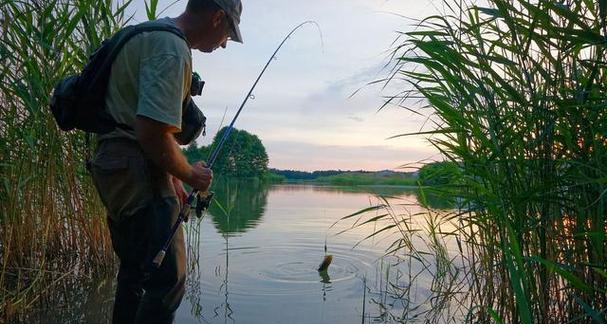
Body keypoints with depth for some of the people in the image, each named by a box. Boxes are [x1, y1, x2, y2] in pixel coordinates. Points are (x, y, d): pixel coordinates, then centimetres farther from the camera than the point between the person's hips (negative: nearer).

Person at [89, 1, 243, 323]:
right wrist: (191, 175, -8)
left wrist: (173, 180, 19)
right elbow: (153, 135, -26)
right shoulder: (173, 49, -16)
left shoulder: (152, 34, 17)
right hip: (136, 170, -11)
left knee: (134, 271, 20)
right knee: (167, 279, -7)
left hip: (113, 165, 11)